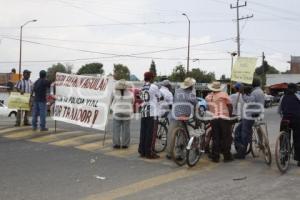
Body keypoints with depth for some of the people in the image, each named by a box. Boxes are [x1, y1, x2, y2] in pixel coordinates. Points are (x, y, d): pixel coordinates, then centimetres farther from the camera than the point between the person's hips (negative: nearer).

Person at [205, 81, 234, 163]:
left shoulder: (208, 97, 11)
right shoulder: (223, 94, 2)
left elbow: (207, 108, 14)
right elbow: (230, 105, 2)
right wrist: (230, 114, 14)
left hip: (213, 119, 3)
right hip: (224, 118, -3)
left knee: (215, 138, 8)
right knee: (226, 137, 6)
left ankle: (215, 157, 10)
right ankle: (227, 156, 8)